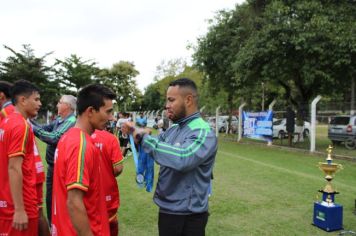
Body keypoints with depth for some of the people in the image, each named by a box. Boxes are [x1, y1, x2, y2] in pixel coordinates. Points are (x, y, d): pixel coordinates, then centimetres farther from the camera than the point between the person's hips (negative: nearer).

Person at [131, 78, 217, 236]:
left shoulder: (203, 132, -21)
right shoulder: (172, 130, 4)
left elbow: (182, 159, -38)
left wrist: (145, 137, -28)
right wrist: (135, 134, -6)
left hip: (188, 216, -7)